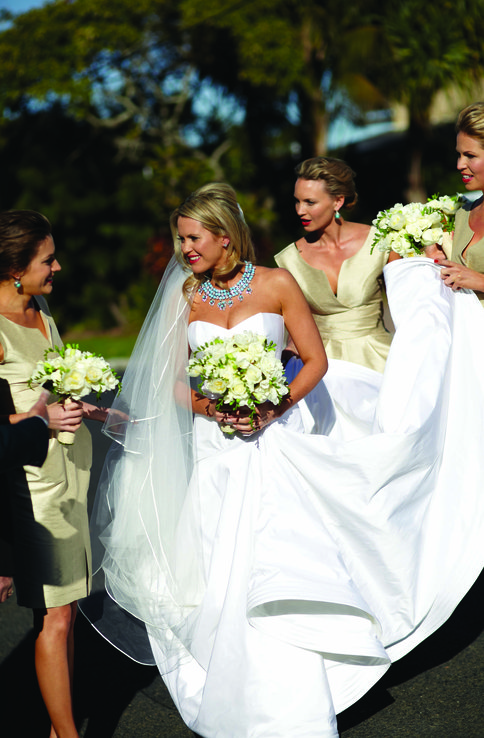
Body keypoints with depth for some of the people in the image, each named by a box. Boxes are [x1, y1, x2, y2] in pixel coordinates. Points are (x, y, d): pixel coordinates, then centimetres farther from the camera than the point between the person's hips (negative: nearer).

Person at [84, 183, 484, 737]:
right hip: (214, 453, 3)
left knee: (277, 573, -7)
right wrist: (211, 408, -13)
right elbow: (175, 384, 6)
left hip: (272, 447, -2)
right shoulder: (183, 299, 5)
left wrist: (275, 409, -14)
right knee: (225, 582, 3)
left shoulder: (276, 285, -2)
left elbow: (316, 361, 0)